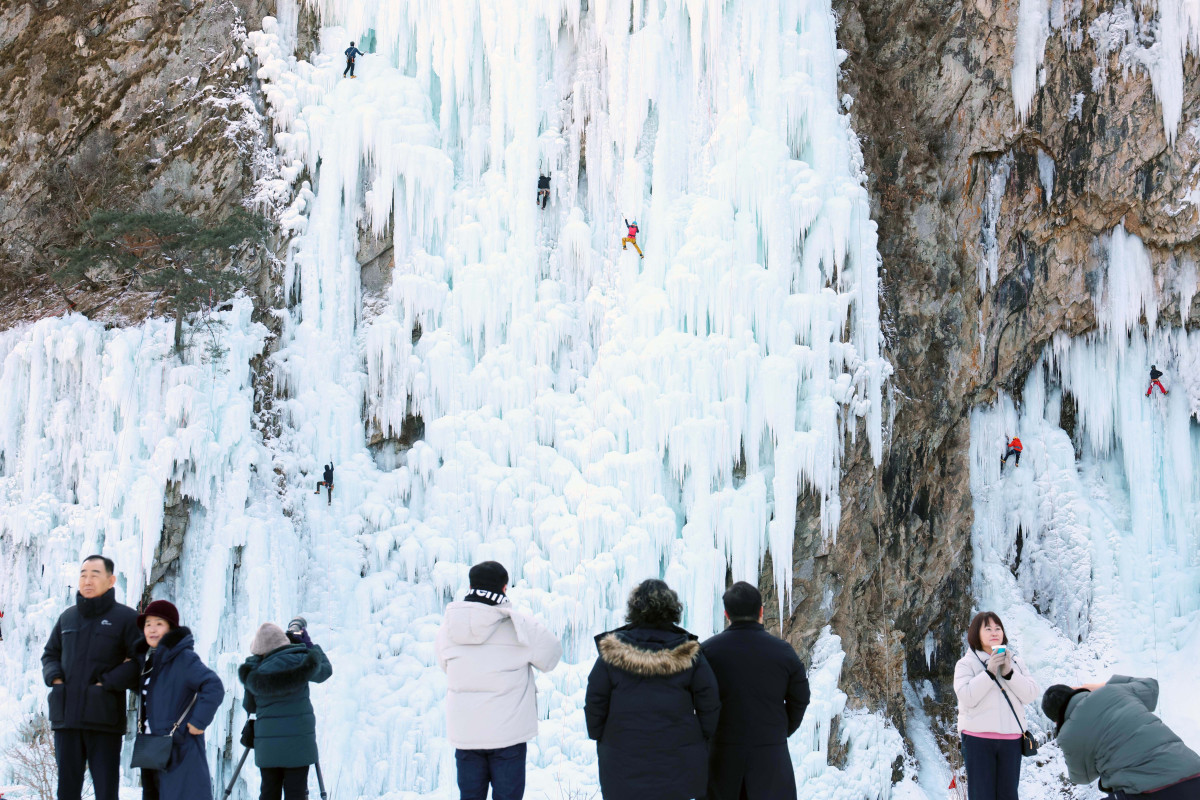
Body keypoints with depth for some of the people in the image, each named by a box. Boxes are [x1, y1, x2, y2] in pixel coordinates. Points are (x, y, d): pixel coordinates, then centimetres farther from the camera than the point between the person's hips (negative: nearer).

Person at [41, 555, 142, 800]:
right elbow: (50, 654, 24)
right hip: (66, 716, 5)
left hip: (104, 718, -5)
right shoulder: (67, 617, 15)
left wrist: (105, 683, -14)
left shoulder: (126, 618, -2)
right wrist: (55, 677, 4)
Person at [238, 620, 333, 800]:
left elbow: (249, 706, 16)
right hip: (298, 741, -2)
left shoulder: (255, 675, 2)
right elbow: (325, 670, 13)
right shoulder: (298, 661, -5)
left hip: (267, 743, 2)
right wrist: (309, 644, 25)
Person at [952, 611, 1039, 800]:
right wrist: (989, 672, -16)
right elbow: (967, 697, -12)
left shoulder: (1015, 662, 15)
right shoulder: (966, 663, 2)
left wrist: (1009, 673, -10)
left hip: (1011, 739, 4)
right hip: (978, 738, -4)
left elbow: (1030, 694, 3)